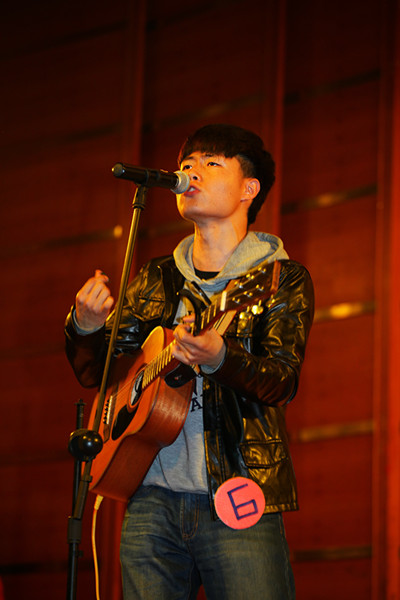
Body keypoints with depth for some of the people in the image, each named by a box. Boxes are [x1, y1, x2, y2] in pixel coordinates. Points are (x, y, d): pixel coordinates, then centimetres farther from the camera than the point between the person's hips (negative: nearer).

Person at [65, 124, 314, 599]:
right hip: (151, 500, 4)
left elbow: (282, 383, -10)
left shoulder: (282, 278, 4)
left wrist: (218, 358, -30)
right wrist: (85, 327, -7)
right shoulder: (156, 280, 17)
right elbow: (93, 372, 15)